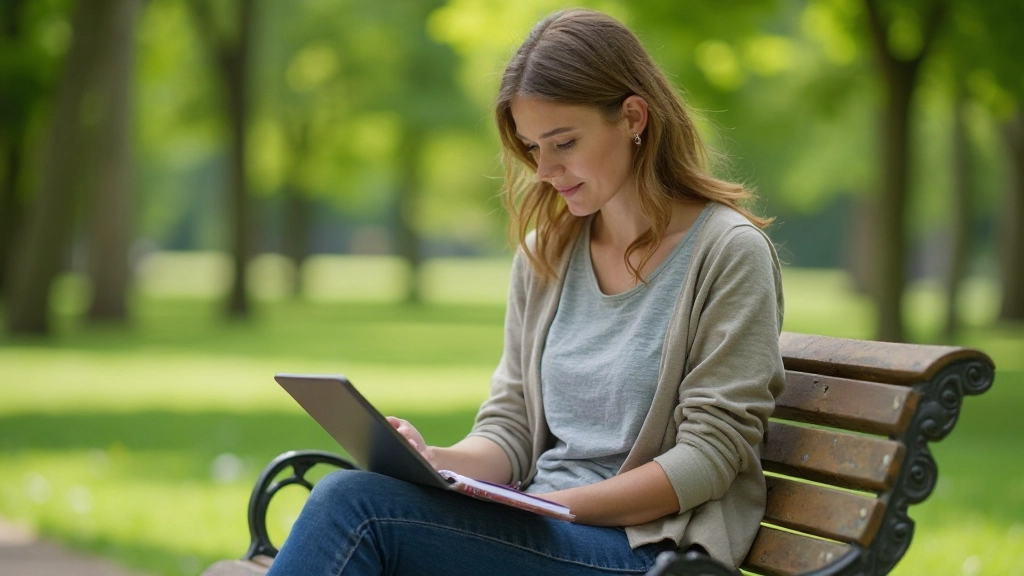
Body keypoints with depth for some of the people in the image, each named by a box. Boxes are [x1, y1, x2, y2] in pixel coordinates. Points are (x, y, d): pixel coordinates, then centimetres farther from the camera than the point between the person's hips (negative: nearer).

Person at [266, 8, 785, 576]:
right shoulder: (544, 253, 15)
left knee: (356, 505, -26)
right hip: (538, 527, 5)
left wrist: (554, 503, -16)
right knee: (345, 497, -27)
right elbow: (509, 429, 13)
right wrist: (435, 461, -9)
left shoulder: (729, 252, -4)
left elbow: (710, 455, -9)